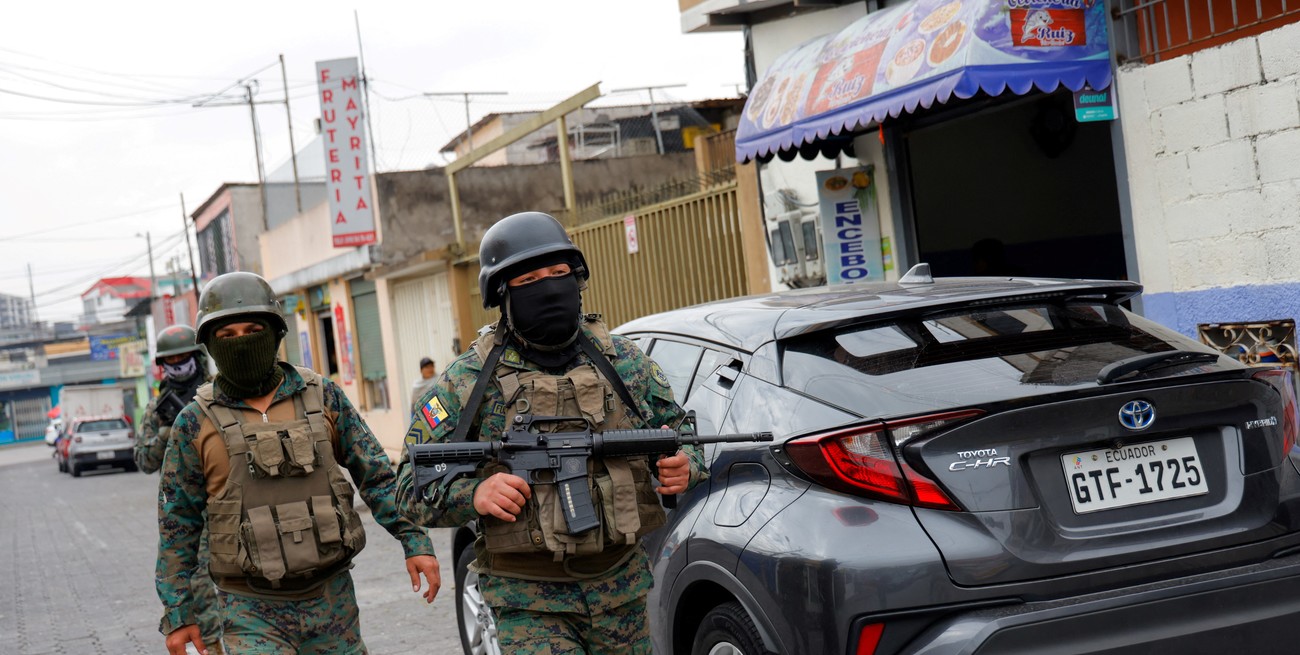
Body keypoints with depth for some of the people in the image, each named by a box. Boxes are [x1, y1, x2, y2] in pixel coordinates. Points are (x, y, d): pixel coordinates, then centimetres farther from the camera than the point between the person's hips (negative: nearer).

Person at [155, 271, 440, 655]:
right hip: (252, 611, -2)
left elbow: (376, 476, 6)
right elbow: (177, 526, 4)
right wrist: (177, 613, 3)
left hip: (332, 599, 2)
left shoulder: (323, 397, 2)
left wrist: (414, 540, -4)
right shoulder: (196, 424, -1)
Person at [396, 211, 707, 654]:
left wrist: (683, 467, -8)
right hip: (528, 605, -3)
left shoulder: (625, 361, 5)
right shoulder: (468, 382, -3)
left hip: (621, 590, 3)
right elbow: (412, 484, -3)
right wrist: (472, 495, -22)